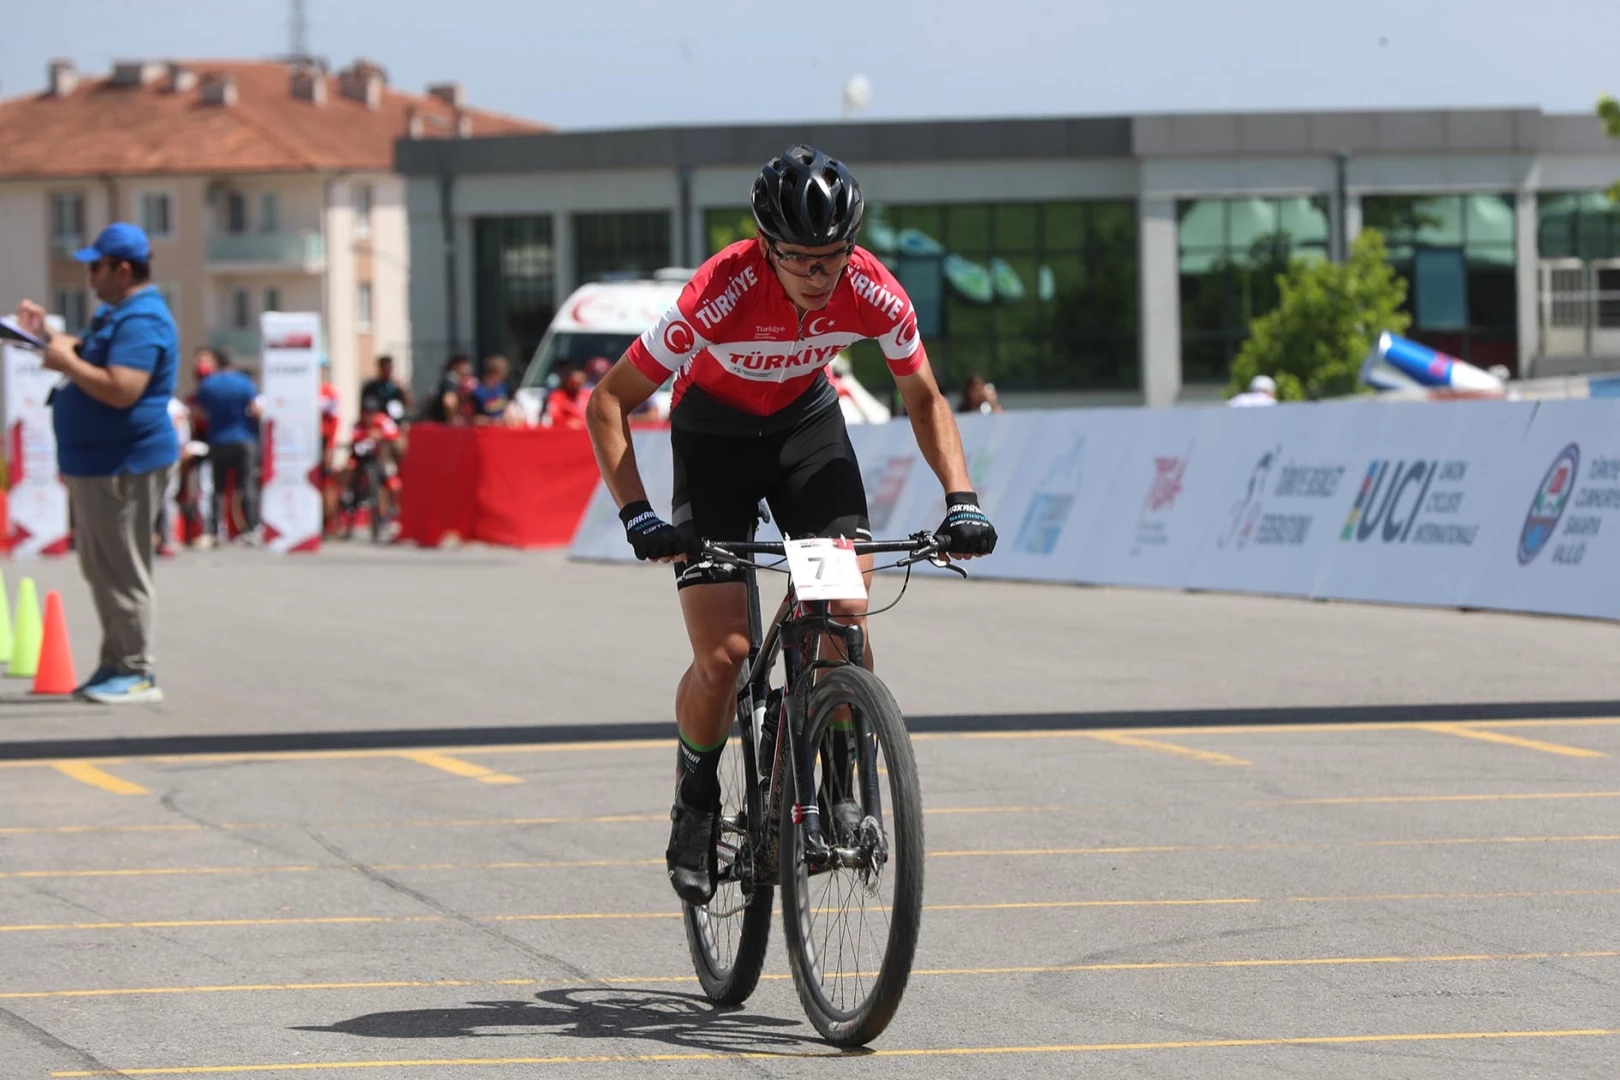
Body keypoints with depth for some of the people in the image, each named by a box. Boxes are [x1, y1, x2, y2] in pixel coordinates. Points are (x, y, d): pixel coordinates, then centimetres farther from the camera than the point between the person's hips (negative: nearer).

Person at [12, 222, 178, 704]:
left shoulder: (141, 322, -18)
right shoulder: (115, 314, 17)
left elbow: (121, 389, -29)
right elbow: (90, 359, 29)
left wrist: (67, 363, -19)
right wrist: (46, 336, 16)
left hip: (122, 465, -11)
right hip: (95, 462, 11)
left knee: (120, 572, -7)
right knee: (100, 569, 15)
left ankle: (137, 673, -4)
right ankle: (117, 665, 22)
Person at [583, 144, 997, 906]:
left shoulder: (872, 293, -24)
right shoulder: (722, 294, -34)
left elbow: (925, 400, -6)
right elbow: (608, 402, -26)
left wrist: (961, 500, -20)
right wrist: (636, 517, -36)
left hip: (807, 426, 3)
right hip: (714, 435, -3)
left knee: (847, 614, -19)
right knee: (724, 655, -14)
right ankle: (695, 806, 11)